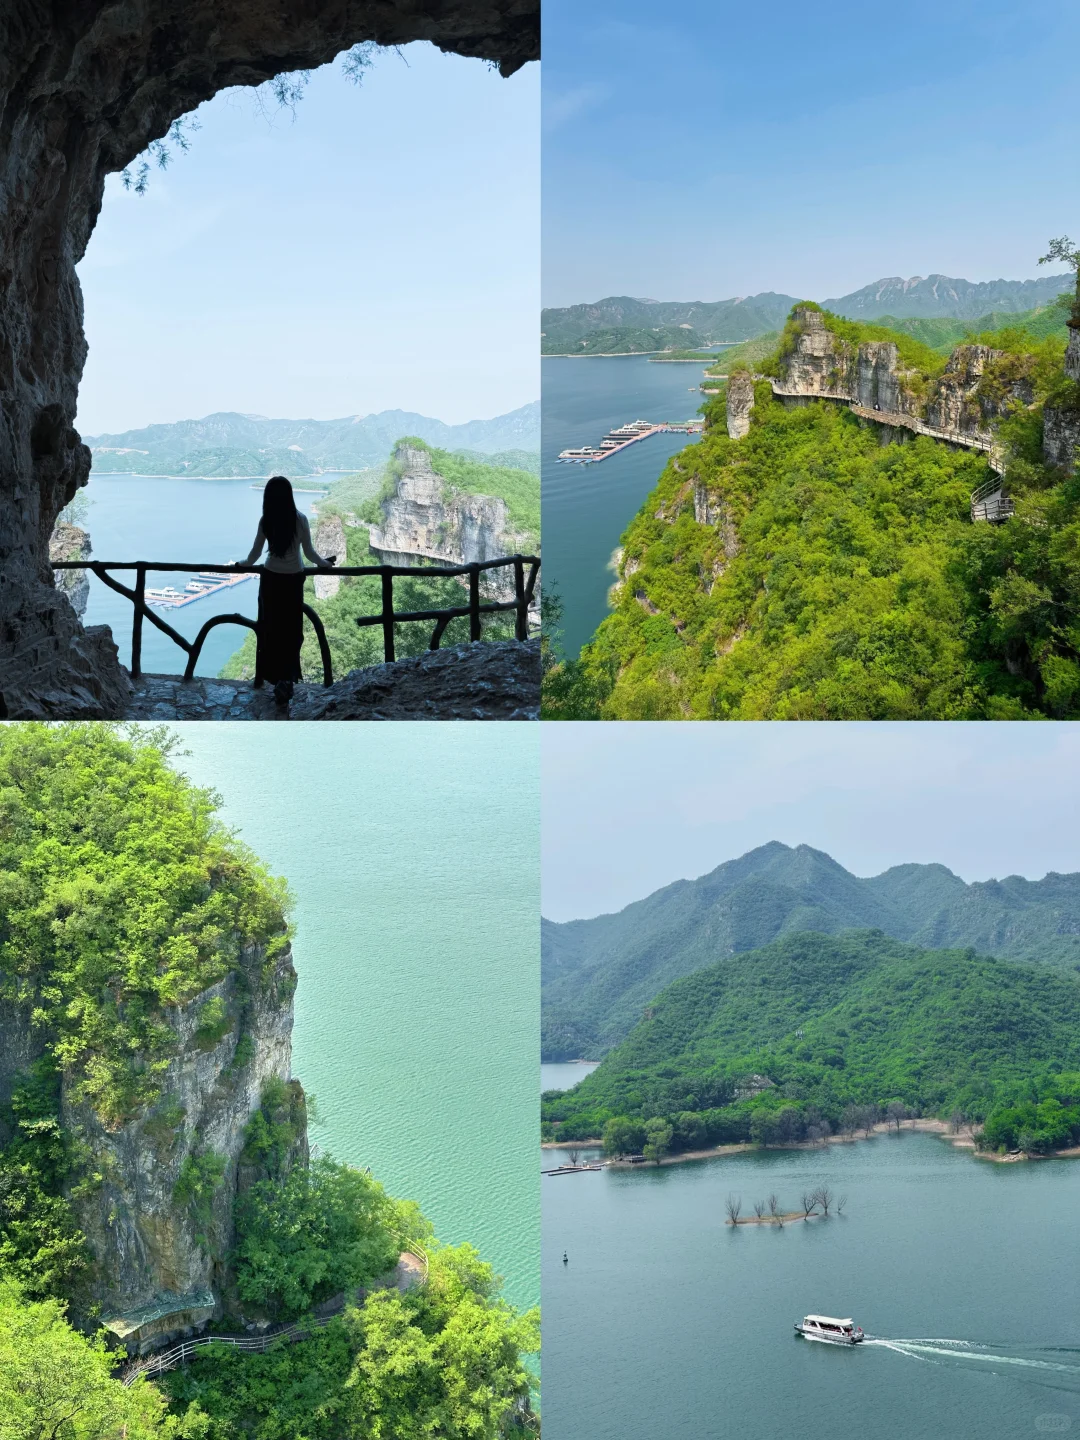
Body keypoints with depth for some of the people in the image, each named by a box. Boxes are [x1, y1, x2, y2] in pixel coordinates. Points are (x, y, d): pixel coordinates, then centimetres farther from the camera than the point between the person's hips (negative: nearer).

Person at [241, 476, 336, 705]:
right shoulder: (300, 519, -13)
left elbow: (255, 553, -1)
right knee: (290, 630, 4)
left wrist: (243, 564, 20)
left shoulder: (266, 521, -9)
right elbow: (309, 552, -6)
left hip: (270, 578, 1)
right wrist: (324, 563, 13)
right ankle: (285, 678, -3)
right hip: (293, 579, -1)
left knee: (269, 627, 14)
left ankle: (265, 675, 25)